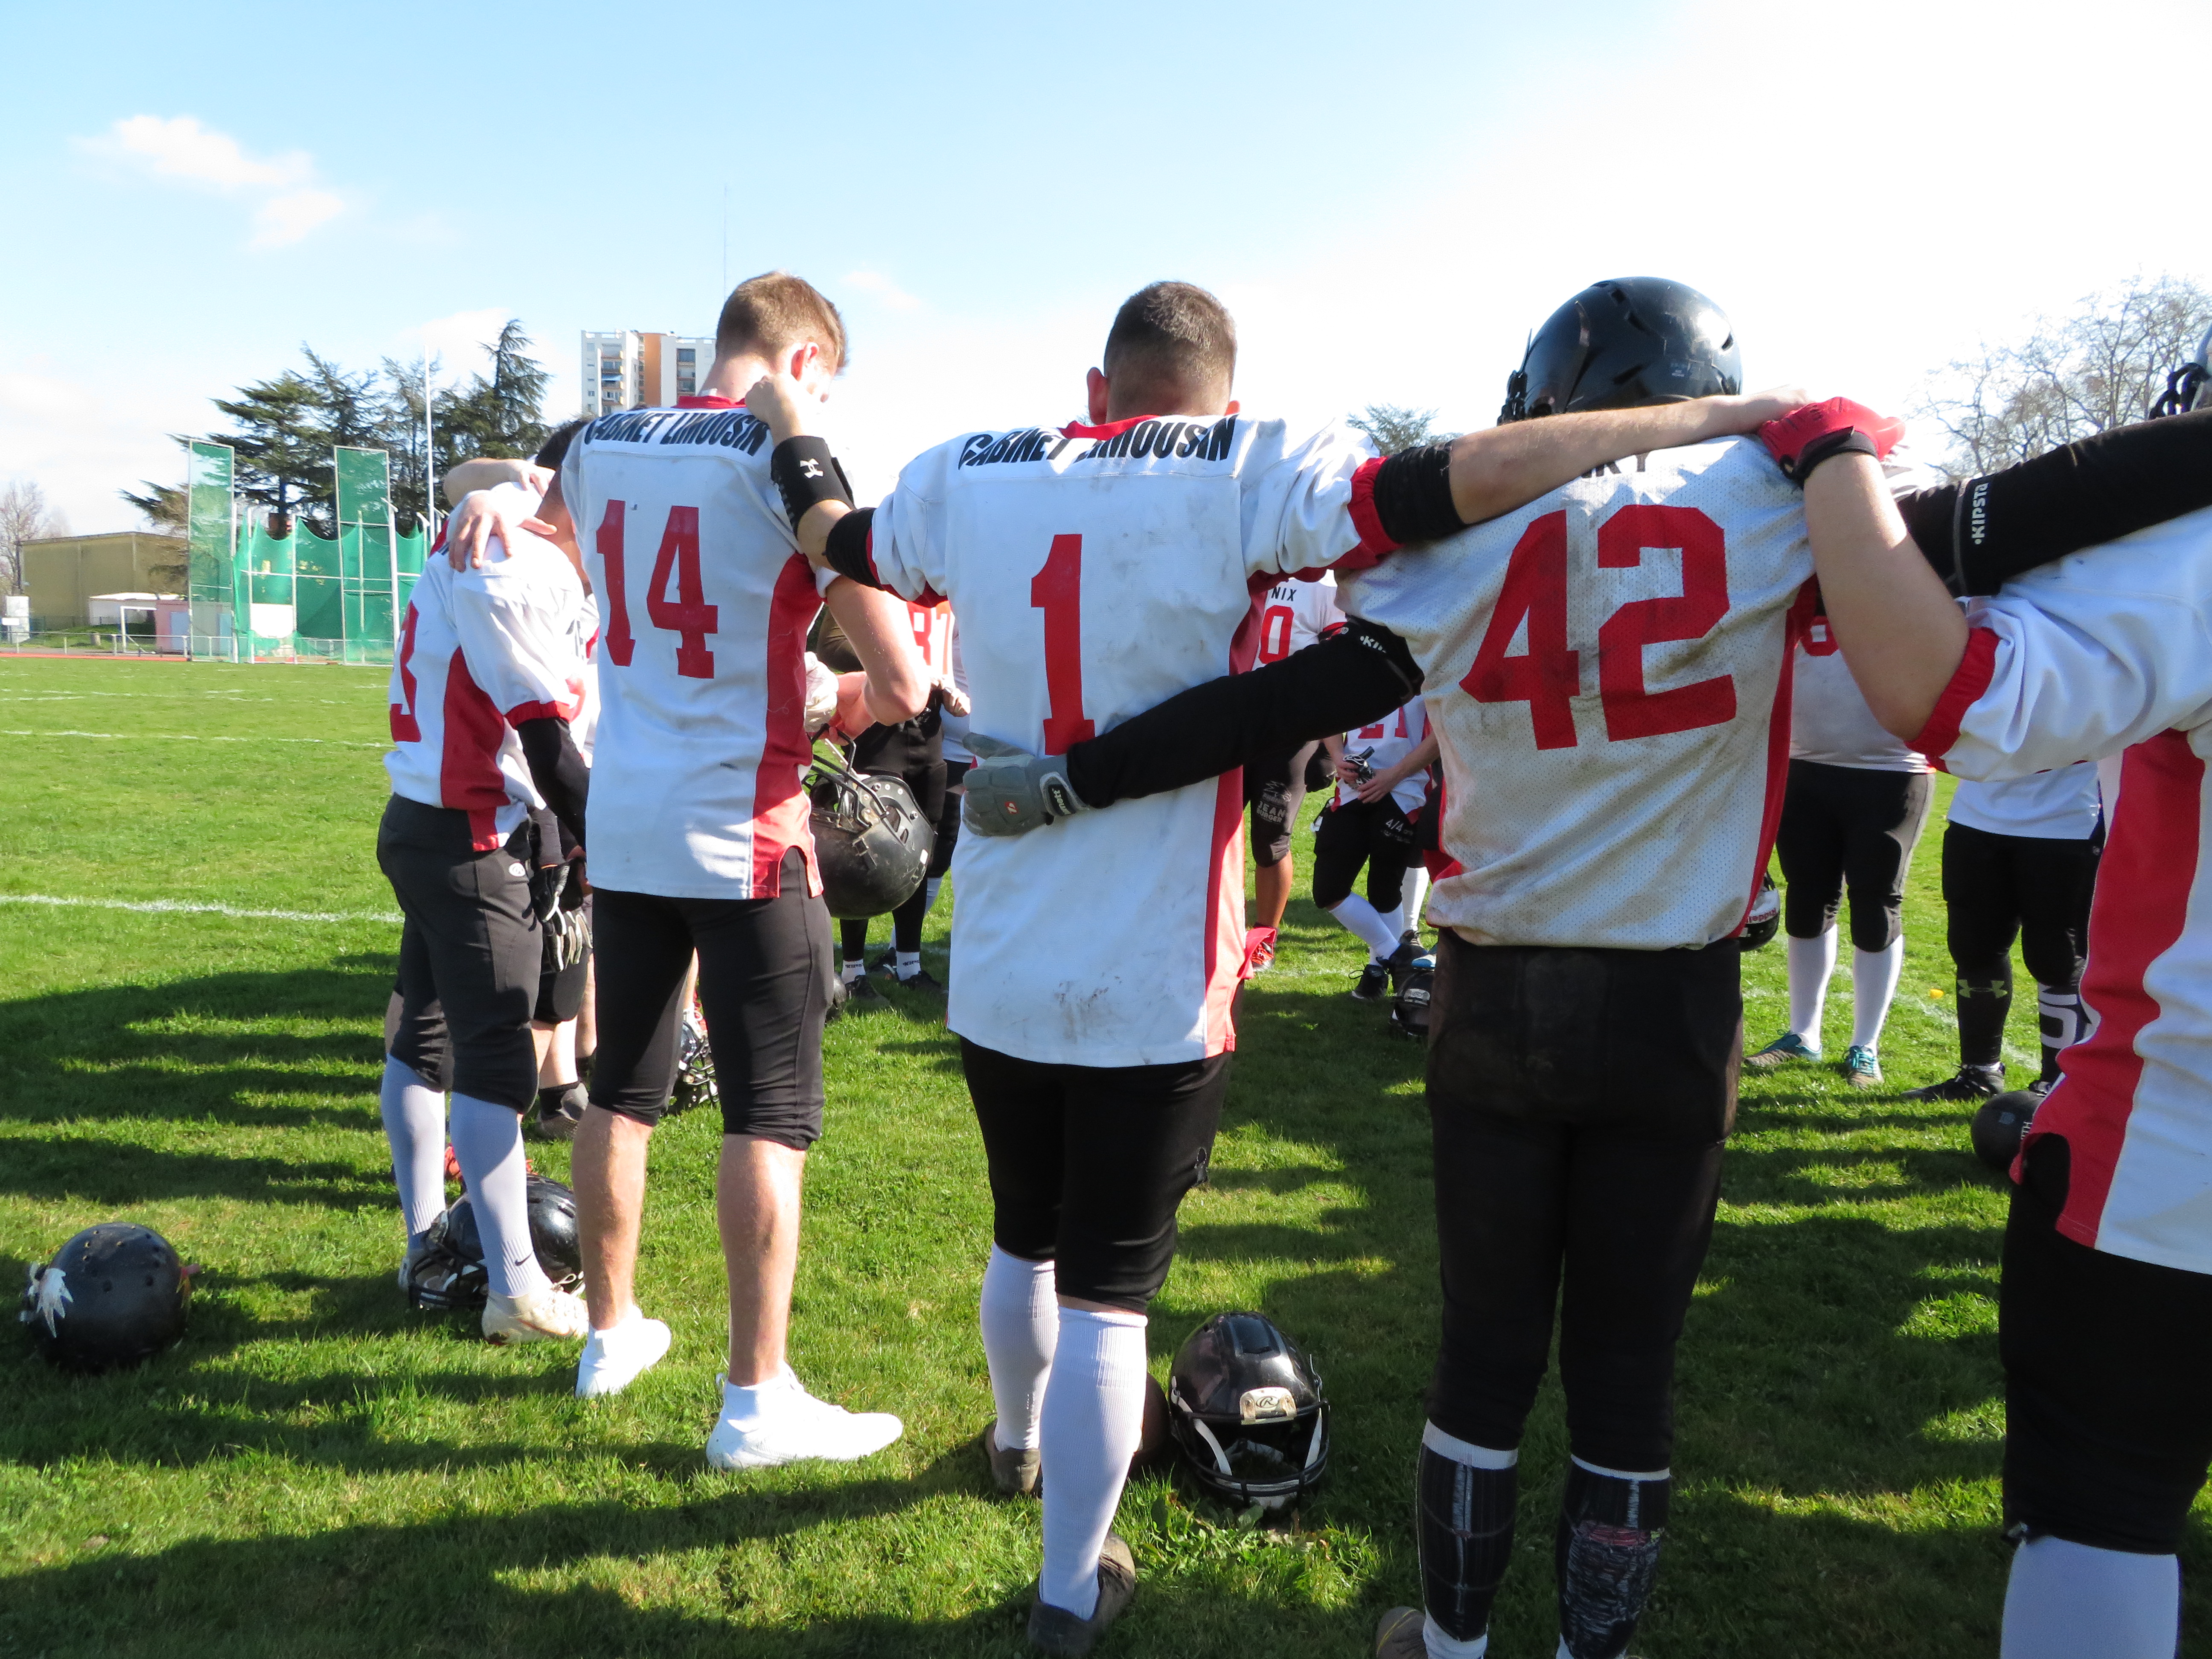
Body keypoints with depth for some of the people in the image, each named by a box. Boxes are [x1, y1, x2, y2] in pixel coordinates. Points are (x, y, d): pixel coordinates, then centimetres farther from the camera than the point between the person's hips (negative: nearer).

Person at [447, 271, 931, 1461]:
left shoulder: (600, 446, 6)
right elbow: (901, 685, -12)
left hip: (622, 829, 6)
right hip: (743, 836, -6)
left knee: (621, 1093, 19)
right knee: (769, 1120, 4)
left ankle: (611, 1333, 36)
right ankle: (756, 1404, 13)